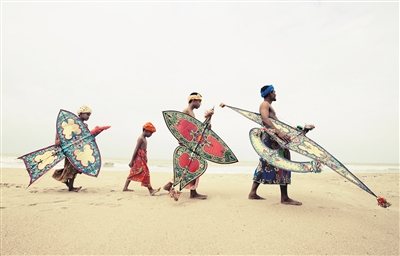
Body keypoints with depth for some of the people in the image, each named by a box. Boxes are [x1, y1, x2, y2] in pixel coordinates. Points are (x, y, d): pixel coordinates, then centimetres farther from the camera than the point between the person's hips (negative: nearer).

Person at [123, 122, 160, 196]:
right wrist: (132, 161, -18)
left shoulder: (144, 138, 16)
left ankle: (125, 188, 26)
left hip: (142, 159, 10)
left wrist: (145, 159, 17)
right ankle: (151, 190, -13)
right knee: (145, 173, -12)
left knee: (133, 173, 16)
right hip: (139, 158, -10)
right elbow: (136, 149, -17)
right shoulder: (141, 138, -13)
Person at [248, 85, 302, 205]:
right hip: (271, 136, -10)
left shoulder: (268, 105, 26)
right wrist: (278, 132, -38)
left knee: (264, 165, 9)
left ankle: (253, 193, 14)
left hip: (271, 137, 10)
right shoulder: (265, 104, -6)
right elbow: (265, 119, -26)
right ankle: (284, 198, -3)